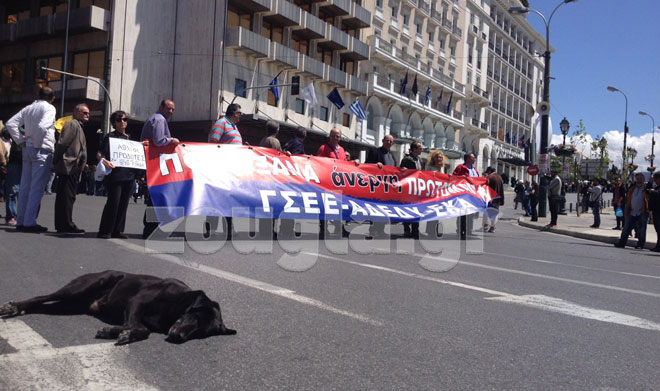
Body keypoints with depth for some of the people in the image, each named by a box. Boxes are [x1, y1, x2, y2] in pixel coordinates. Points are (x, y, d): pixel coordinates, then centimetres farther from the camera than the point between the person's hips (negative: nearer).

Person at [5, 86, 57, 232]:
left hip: (27, 149, 7)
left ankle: (20, 221, 16)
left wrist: (21, 141, 8)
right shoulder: (49, 108, -7)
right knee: (37, 188, -4)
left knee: (25, 187, 11)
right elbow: (42, 126, -23)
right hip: (42, 151, -7)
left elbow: (10, 123, 9)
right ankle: (30, 222, -4)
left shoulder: (28, 108, 13)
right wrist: (38, 144, -11)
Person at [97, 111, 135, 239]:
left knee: (124, 203, 6)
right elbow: (100, 153, -7)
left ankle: (117, 230, 13)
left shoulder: (129, 138, 19)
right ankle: (105, 231, -1)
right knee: (113, 202, -9)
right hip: (115, 174, -6)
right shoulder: (110, 137, 1)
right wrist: (104, 161, -25)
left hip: (129, 175, 6)